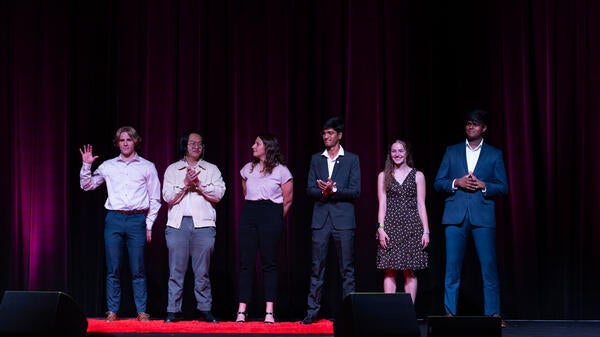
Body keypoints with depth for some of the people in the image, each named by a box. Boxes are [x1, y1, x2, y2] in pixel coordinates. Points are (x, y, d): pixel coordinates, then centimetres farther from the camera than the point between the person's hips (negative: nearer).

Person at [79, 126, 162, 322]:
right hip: (114, 219, 1)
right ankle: (112, 311, 7)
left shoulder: (147, 167, 7)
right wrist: (86, 165, 1)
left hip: (137, 219, -1)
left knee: (138, 269, -2)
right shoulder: (108, 166, 11)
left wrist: (149, 225, 2)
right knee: (113, 269, 1)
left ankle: (142, 311, 3)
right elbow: (86, 186, 15)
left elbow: (155, 199, 8)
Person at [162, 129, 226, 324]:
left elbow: (218, 195, 1)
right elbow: (168, 197, 4)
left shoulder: (211, 170, 14)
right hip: (178, 223, 0)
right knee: (176, 269, -2)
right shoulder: (172, 169, 14)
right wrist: (185, 184, -7)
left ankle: (205, 310, 5)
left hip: (203, 224, 0)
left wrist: (198, 184, -8)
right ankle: (173, 311, 2)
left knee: (202, 270, 0)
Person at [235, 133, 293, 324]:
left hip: (271, 217, -4)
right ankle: (242, 310, -2)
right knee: (246, 262, -1)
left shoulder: (281, 170, 1)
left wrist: (276, 220, 8)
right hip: (249, 215, 4)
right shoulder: (248, 169, 13)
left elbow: (287, 200, 4)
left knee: (269, 263, -2)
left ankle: (269, 312, 0)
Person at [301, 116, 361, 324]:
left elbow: (355, 192, -3)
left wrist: (333, 190, -14)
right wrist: (323, 192, -13)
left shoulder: (351, 159, 5)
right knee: (317, 268, 3)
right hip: (321, 219, 2)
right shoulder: (316, 159, 13)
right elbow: (310, 190, 7)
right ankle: (312, 311, 6)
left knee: (347, 269, 0)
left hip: (343, 219, -2)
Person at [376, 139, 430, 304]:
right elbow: (382, 204, 6)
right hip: (391, 226, 1)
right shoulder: (383, 176, 11)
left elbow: (421, 205, 6)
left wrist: (426, 231, -1)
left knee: (409, 272, -1)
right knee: (390, 271, -4)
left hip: (411, 227, 0)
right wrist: (381, 228, -5)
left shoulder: (417, 176, 8)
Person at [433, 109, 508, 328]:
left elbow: (503, 187, 8)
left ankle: (493, 313, 2)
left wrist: (483, 185, -9)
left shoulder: (494, 154, 11)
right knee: (452, 266, -1)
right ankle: (450, 312, 4)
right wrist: (456, 183, -7)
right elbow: (438, 183, 11)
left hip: (482, 215, -1)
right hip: (455, 215, 1)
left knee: (489, 266, -4)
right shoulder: (451, 152, 14)